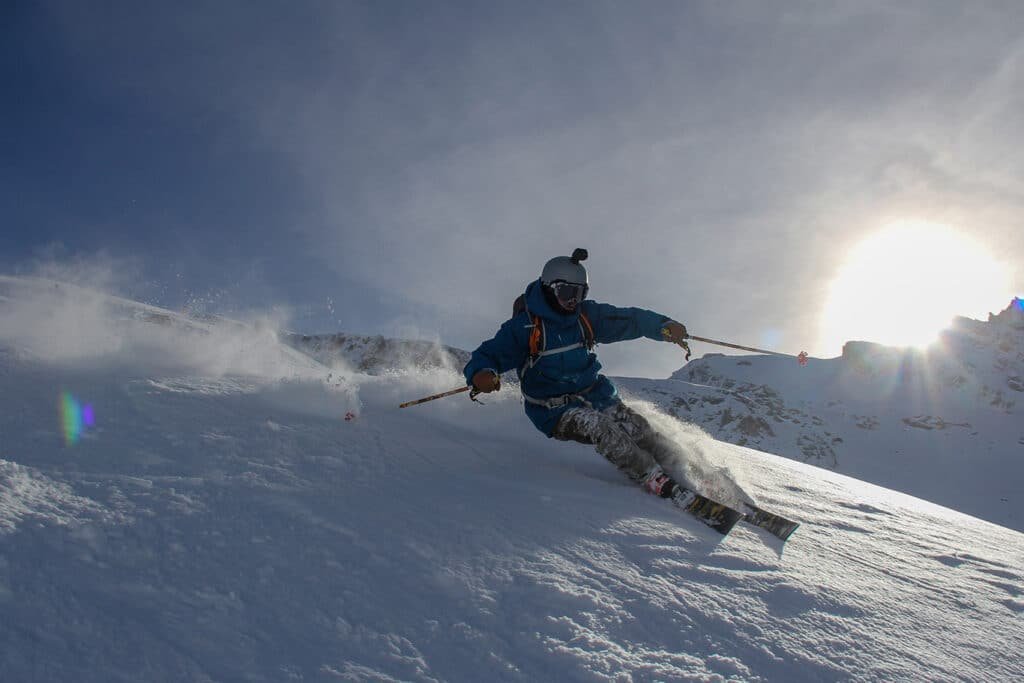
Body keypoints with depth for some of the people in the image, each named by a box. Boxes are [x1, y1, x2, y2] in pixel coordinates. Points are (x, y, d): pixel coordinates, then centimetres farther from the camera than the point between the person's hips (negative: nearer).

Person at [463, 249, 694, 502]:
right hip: (554, 409, -5)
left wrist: (664, 325, -16)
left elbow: (629, 320, 2)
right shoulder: (523, 326, -11)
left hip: (595, 394, 5)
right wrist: (481, 374, -37)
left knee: (639, 430, -15)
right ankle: (659, 483, -27)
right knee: (599, 427, -30)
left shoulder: (587, 315, 1)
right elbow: (487, 355, -13)